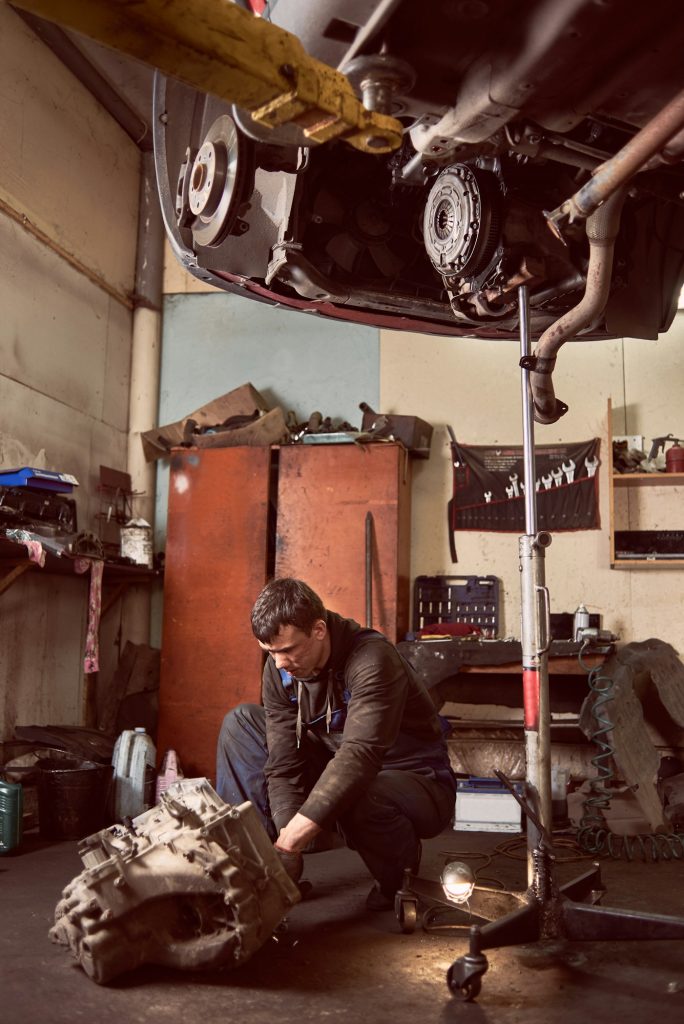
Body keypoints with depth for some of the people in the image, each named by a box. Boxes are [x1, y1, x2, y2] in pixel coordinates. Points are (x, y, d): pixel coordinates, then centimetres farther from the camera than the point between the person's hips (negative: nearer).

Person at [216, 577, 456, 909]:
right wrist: (286, 840, -26)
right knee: (240, 722, -2)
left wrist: (300, 828, -47)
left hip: (418, 784, -6)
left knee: (354, 798, -42)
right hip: (337, 772, 7)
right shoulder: (279, 669, -9)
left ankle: (399, 876, -7)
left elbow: (361, 755, -41)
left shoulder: (372, 660, -29)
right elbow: (283, 765, -12)